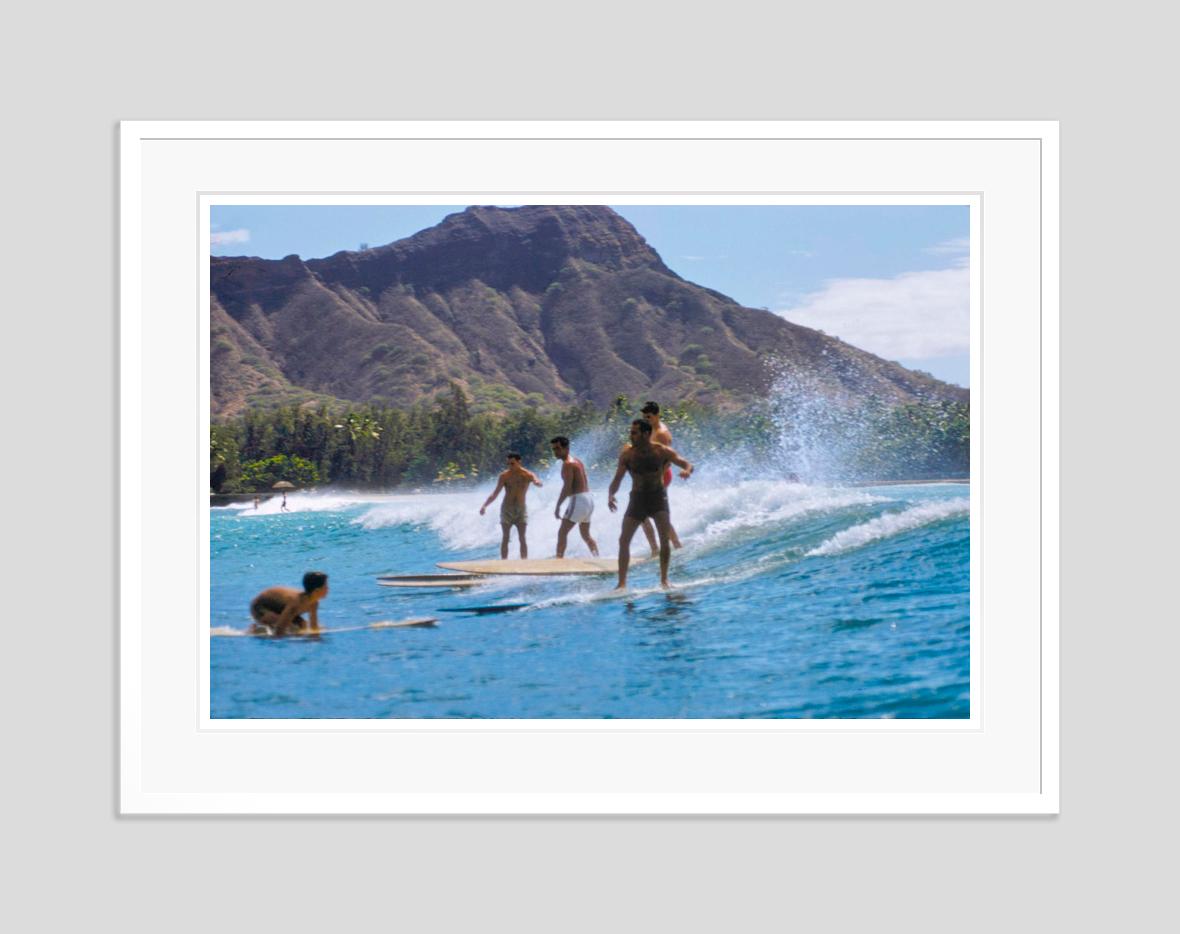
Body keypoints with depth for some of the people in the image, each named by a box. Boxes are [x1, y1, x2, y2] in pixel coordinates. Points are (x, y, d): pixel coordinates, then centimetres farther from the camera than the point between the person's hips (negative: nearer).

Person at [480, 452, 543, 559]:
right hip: (507, 509, 0)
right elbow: (495, 494, -3)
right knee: (505, 538, -4)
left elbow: (540, 484, -23)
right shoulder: (504, 476, -4)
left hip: (521, 509, 0)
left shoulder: (528, 475, -6)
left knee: (522, 538, -4)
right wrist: (484, 505, -15)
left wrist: (537, 483, -49)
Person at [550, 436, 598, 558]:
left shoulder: (568, 464, -11)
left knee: (562, 533, -10)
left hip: (578, 500, -10)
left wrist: (557, 506, -17)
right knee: (586, 535, 20)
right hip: (589, 499, 10)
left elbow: (567, 487, -18)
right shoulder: (577, 461, 18)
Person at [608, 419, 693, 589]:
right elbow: (618, 478, -4)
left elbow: (688, 464, -5)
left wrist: (687, 471, -29)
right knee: (624, 540, -5)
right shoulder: (627, 454, -7)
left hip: (658, 497, -1)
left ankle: (664, 579, 1)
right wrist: (610, 495, -23)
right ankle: (622, 583, 3)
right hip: (637, 498, 1)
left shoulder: (662, 451, -9)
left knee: (665, 538, -14)